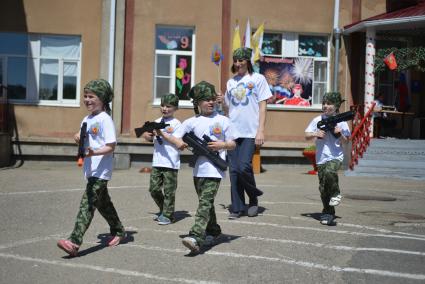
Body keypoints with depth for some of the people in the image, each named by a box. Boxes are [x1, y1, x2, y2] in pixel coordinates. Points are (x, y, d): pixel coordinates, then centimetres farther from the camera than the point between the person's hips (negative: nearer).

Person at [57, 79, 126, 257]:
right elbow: (82, 139, 21)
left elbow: (111, 146, -17)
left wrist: (94, 153, -32)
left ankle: (74, 242, -21)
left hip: (101, 170, -9)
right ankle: (118, 232, 36)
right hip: (90, 169, 9)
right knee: (103, 203, 19)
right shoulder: (87, 119, 13)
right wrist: (78, 138, -2)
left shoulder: (105, 119, -13)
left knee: (87, 203, -16)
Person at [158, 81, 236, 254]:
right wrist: (178, 142, -16)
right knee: (205, 202, 16)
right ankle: (213, 232, 35)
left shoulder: (223, 121, 3)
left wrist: (222, 145, -13)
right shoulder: (191, 122, 7)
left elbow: (232, 144, 7)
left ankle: (196, 237, -26)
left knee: (205, 202, -16)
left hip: (214, 169, -4)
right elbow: (175, 137, 6)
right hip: (198, 168, 4)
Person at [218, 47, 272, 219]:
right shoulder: (231, 82, 17)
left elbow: (262, 106, -1)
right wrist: (222, 102, 1)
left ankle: (253, 198, 8)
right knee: (234, 170, 3)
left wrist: (260, 131, -9)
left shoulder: (258, 79, 3)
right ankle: (237, 207, 11)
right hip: (233, 132, 5)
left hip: (250, 132, -5)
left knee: (244, 166, -16)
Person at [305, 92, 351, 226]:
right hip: (321, 158, 3)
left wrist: (339, 134, -16)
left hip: (336, 156, -3)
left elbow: (345, 141, 3)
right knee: (323, 187, 4)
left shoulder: (341, 121, 1)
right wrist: (316, 134, -10)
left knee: (329, 172, -34)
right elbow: (307, 135, 8)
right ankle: (328, 212, 19)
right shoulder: (317, 120, 6)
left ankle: (336, 194, -6)